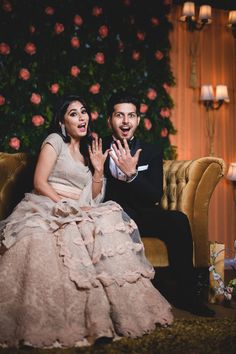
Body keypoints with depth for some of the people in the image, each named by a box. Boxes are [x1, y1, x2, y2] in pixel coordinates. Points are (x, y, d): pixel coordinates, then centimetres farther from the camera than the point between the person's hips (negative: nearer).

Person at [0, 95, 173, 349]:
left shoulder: (89, 150, 23)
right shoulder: (55, 141, 5)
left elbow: (93, 198, 18)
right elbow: (39, 182, -5)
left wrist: (98, 169, 5)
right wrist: (65, 205, -13)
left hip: (78, 214, 5)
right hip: (46, 209, -5)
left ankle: (99, 320, -31)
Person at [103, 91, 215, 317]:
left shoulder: (152, 151, 8)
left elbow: (155, 197, -5)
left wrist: (132, 174, -20)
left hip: (143, 217, 2)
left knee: (178, 219, -26)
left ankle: (186, 294, -15)